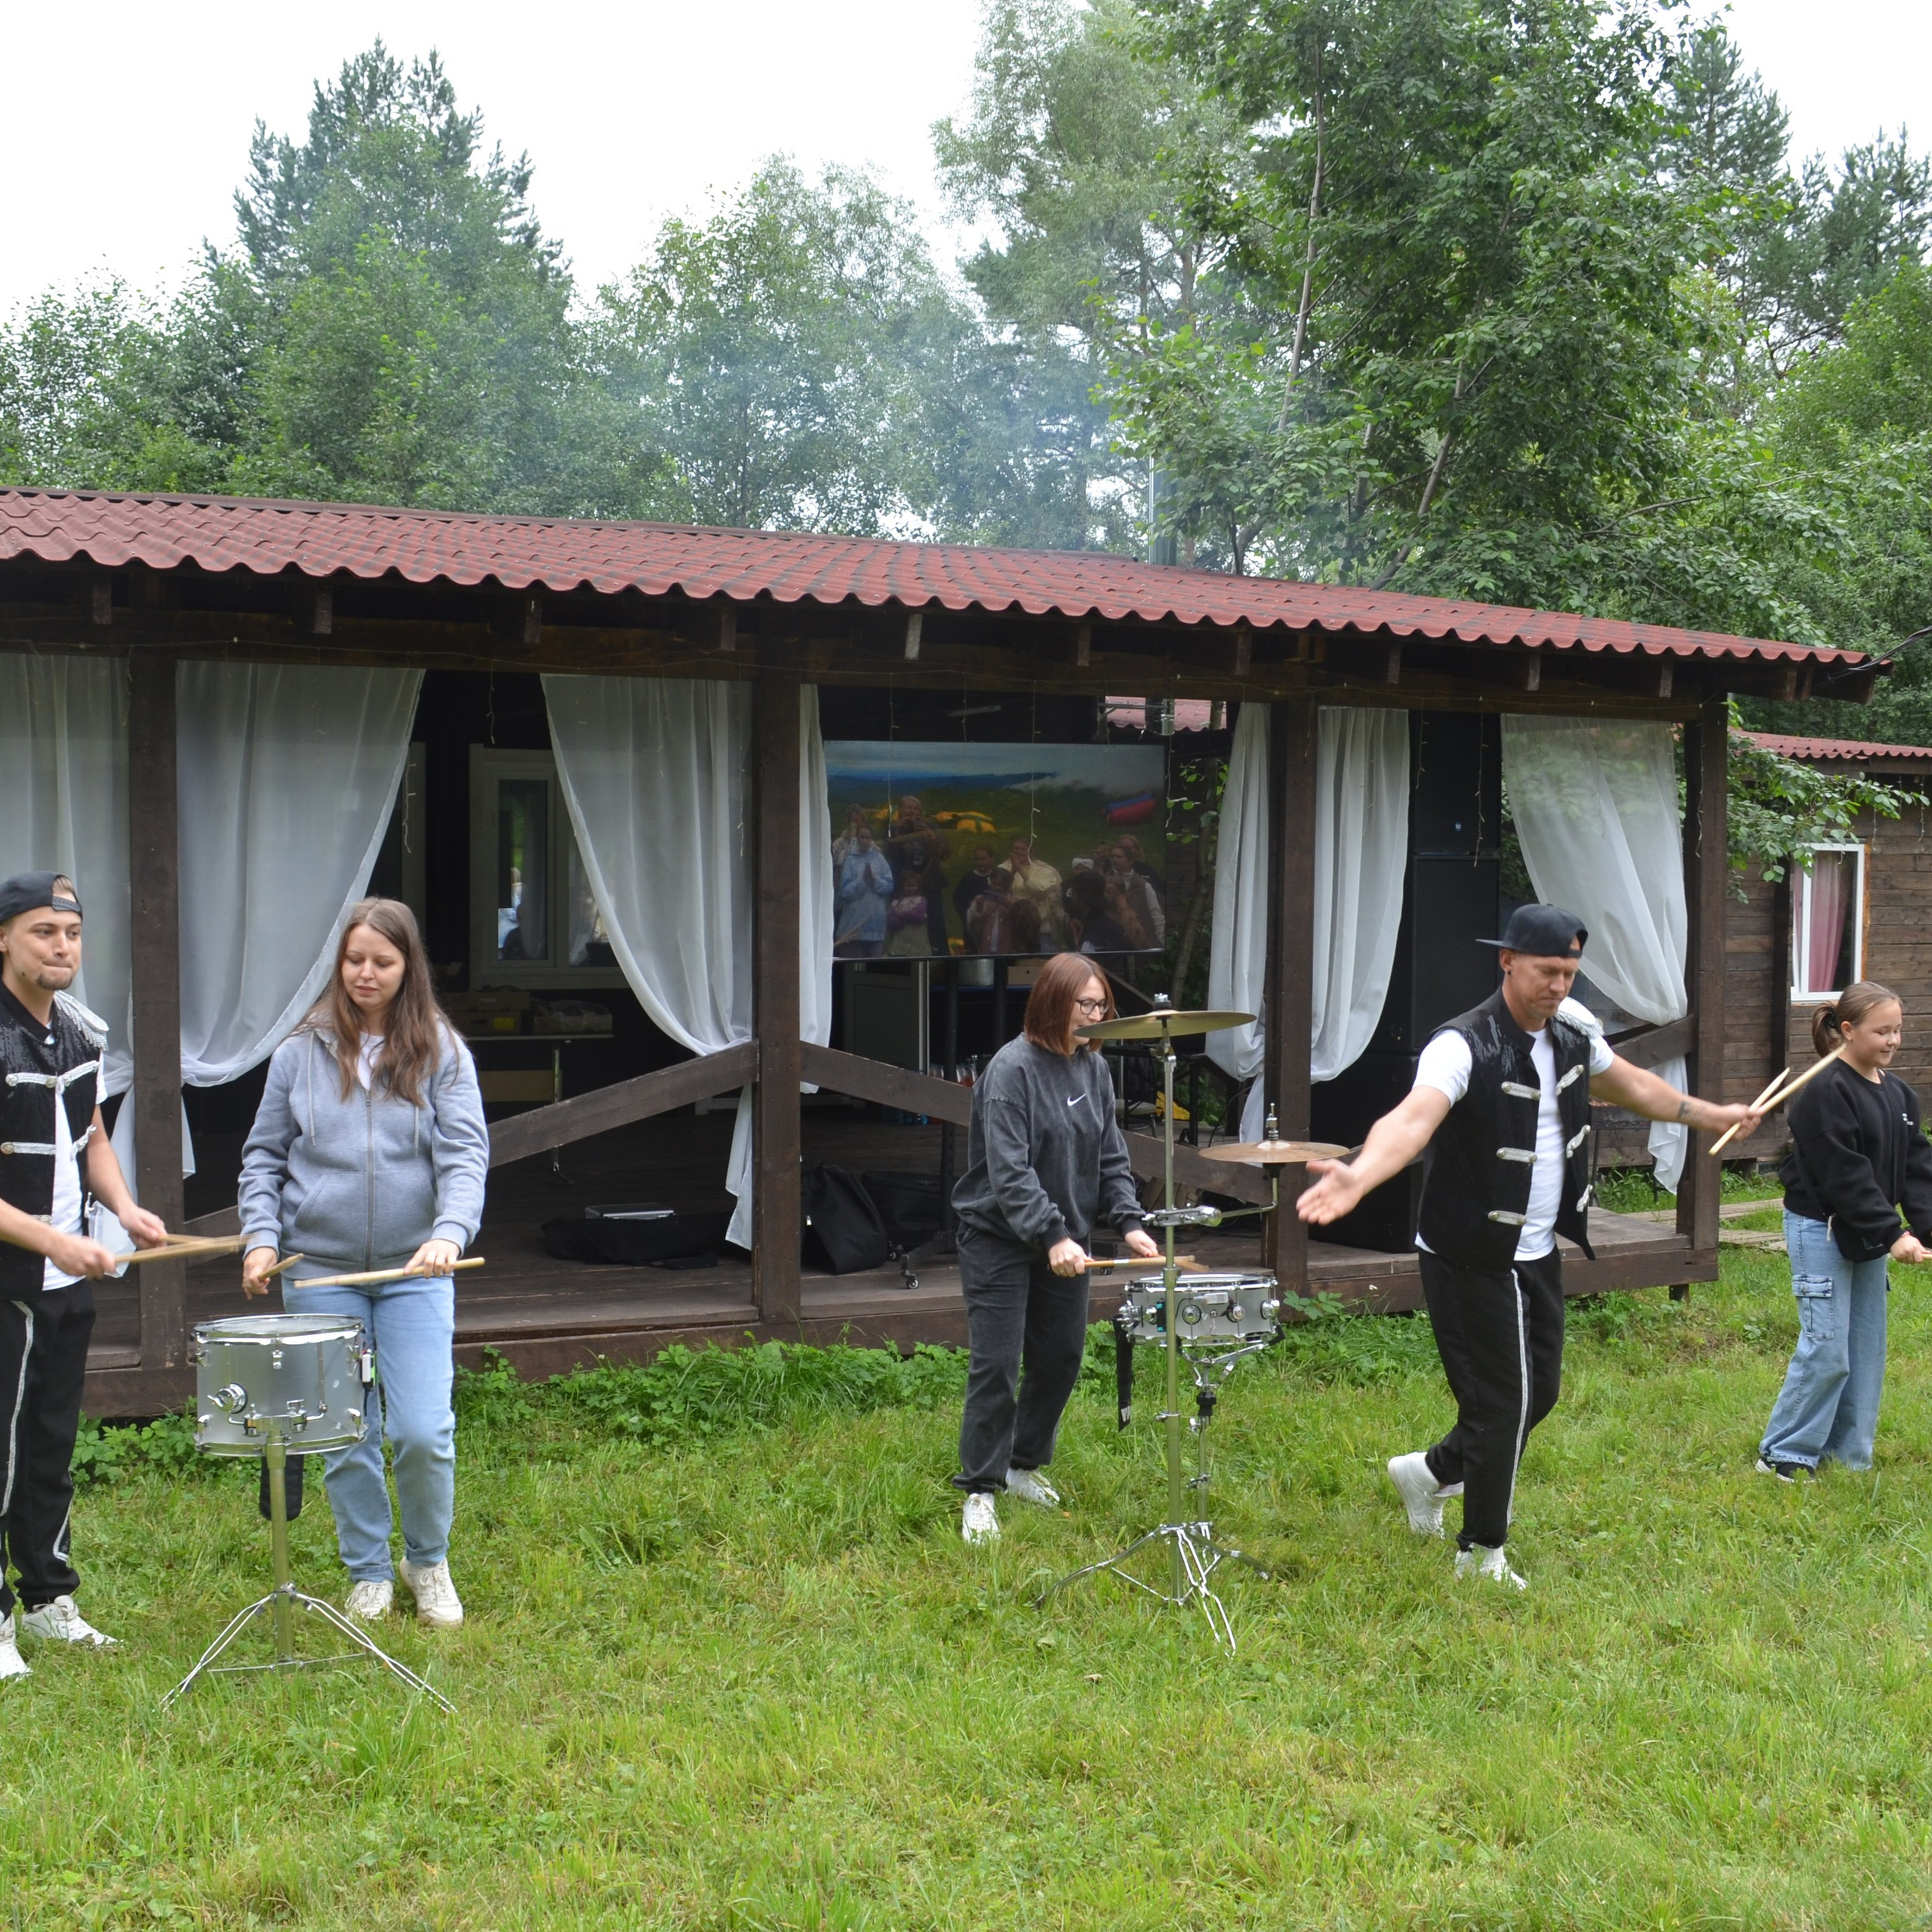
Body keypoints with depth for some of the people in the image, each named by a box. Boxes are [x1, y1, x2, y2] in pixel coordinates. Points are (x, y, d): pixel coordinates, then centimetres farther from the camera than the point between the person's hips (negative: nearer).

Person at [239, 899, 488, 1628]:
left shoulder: (441, 1052, 1)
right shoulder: (302, 1053, 5)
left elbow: (465, 1153, -7)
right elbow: (264, 1155, 11)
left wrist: (450, 1232, -24)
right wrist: (260, 1236, -3)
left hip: (415, 1271, -1)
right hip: (320, 1271, 1)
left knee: (423, 1433, -8)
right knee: (345, 1438, 6)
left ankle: (428, 1562, 18)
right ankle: (368, 1573, 25)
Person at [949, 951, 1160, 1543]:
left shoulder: (1094, 1068, 5)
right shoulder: (1012, 1068, -17)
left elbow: (1111, 1157, 8)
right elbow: (1008, 1170, -23)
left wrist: (1128, 1222, -7)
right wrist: (1051, 1237, -30)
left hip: (1065, 1239, 7)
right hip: (999, 1239, -7)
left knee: (1062, 1359, 11)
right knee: (996, 1366, -6)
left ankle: (1023, 1464, 31)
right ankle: (979, 1491, 5)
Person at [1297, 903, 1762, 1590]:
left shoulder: (1573, 1030, 1)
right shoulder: (1465, 1045, -24)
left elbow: (1629, 1084, 22)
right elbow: (1415, 1116, -42)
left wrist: (1715, 1115, 32)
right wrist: (1358, 1175, -61)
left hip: (1538, 1255, 8)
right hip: (1471, 1260, -8)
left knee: (1538, 1393, 17)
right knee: (1500, 1404, 0)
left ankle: (1430, 1473, 39)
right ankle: (1482, 1557, 20)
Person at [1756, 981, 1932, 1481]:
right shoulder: (1826, 1093, -17)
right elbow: (1845, 1177, -21)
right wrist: (1891, 1234, -23)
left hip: (1869, 1238, 8)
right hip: (1822, 1232, -8)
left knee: (1867, 1349, 10)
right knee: (1826, 1350, -8)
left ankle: (1850, 1454, 21)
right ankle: (1782, 1455, 4)